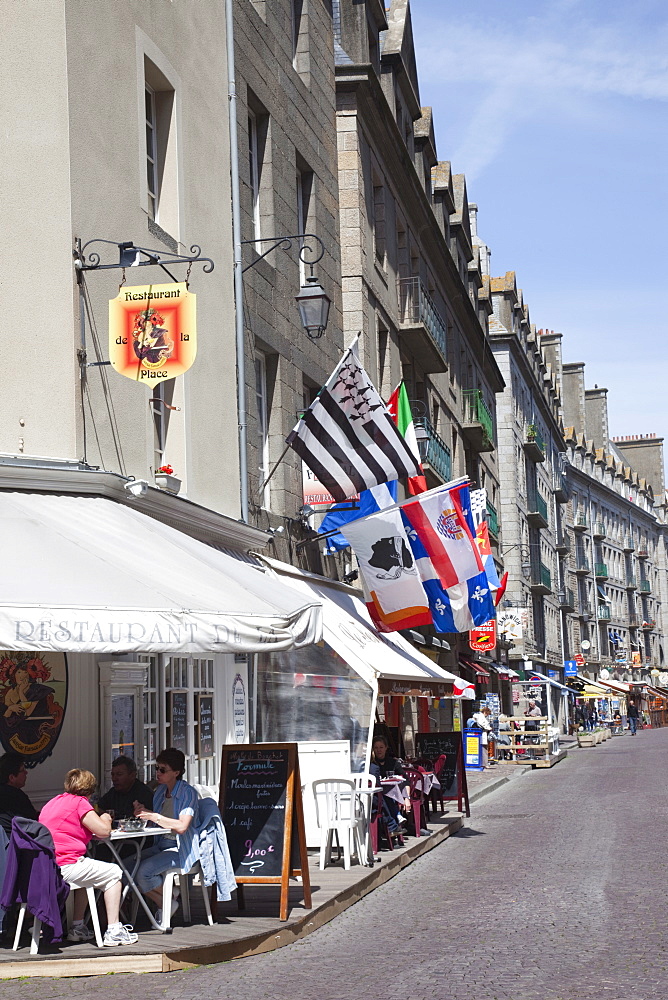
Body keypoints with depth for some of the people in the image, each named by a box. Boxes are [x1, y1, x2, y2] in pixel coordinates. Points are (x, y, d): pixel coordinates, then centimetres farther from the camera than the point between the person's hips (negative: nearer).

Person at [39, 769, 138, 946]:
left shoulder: (53, 802, 21)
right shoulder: (79, 802, -4)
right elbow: (104, 831, -9)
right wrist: (105, 818, 14)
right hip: (64, 867, -9)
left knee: (84, 874, 35)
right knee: (113, 873, 7)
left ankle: (77, 928, 31)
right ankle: (113, 931, 2)